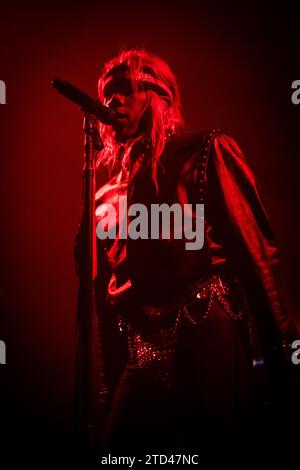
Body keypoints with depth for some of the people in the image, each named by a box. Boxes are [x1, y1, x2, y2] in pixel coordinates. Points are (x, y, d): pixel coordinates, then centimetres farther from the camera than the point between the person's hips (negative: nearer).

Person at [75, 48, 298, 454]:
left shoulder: (206, 152, 1)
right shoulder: (111, 177, 15)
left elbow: (255, 246, -5)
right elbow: (105, 276, 16)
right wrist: (114, 366, 15)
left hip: (205, 337, -5)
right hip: (142, 349, 5)